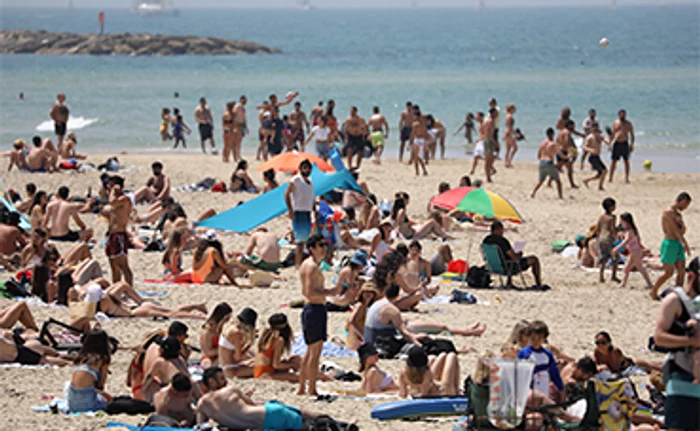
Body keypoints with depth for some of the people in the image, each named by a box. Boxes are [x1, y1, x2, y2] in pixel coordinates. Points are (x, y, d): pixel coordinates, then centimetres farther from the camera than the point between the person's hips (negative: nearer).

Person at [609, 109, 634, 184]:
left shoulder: (628, 124, 4)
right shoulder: (615, 123, 9)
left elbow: (632, 135, 4)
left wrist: (632, 145, -5)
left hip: (625, 143, -1)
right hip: (616, 143, 1)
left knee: (626, 161, -1)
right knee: (614, 161, -1)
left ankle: (627, 178, 2)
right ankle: (610, 178, 2)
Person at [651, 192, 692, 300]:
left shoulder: (677, 214, 14)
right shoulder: (668, 212, -14)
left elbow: (682, 230, 13)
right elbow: (676, 230, -18)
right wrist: (685, 244, -19)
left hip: (678, 244, 9)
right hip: (669, 244, -9)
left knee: (681, 272, 5)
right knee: (669, 273, -3)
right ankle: (653, 291, 13)